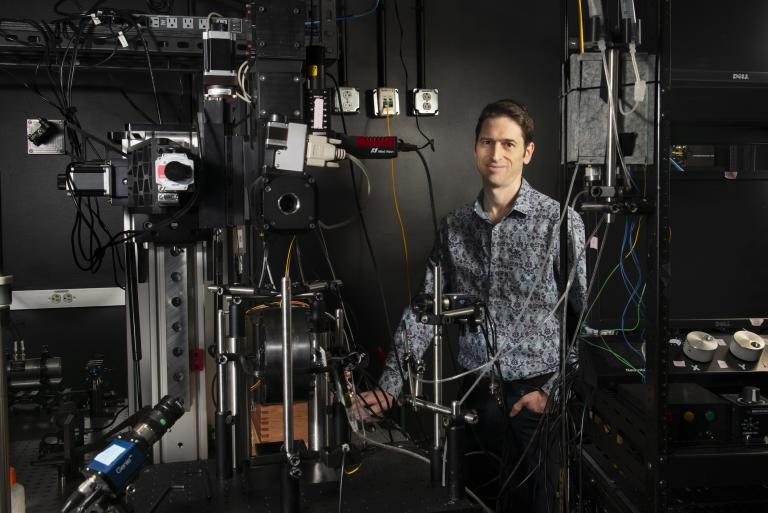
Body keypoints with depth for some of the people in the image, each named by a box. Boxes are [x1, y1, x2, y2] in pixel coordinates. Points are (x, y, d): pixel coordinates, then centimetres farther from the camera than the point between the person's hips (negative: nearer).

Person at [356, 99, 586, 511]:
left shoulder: (560, 221, -9)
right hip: (477, 393, 4)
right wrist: (388, 386, -5)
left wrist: (555, 389, -11)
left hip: (537, 392, -3)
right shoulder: (454, 226, 3)